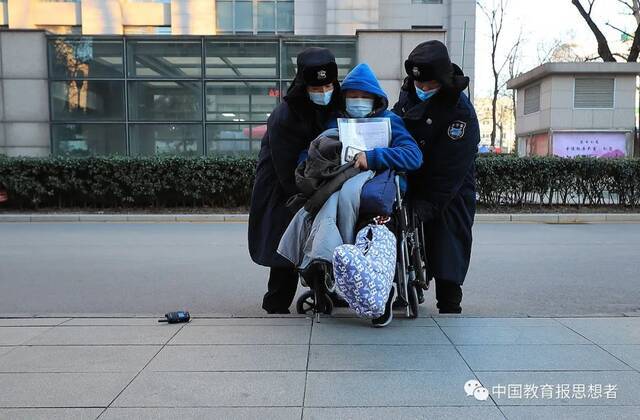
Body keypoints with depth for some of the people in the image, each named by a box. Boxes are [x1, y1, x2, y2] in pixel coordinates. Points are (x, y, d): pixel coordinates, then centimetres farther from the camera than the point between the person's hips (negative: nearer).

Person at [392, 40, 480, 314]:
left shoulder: (460, 112, -21)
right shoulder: (409, 94, 1)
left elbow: (450, 170, -24)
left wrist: (427, 206, -27)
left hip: (450, 192, -6)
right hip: (412, 180, 6)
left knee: (447, 249, -4)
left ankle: (449, 308, 6)